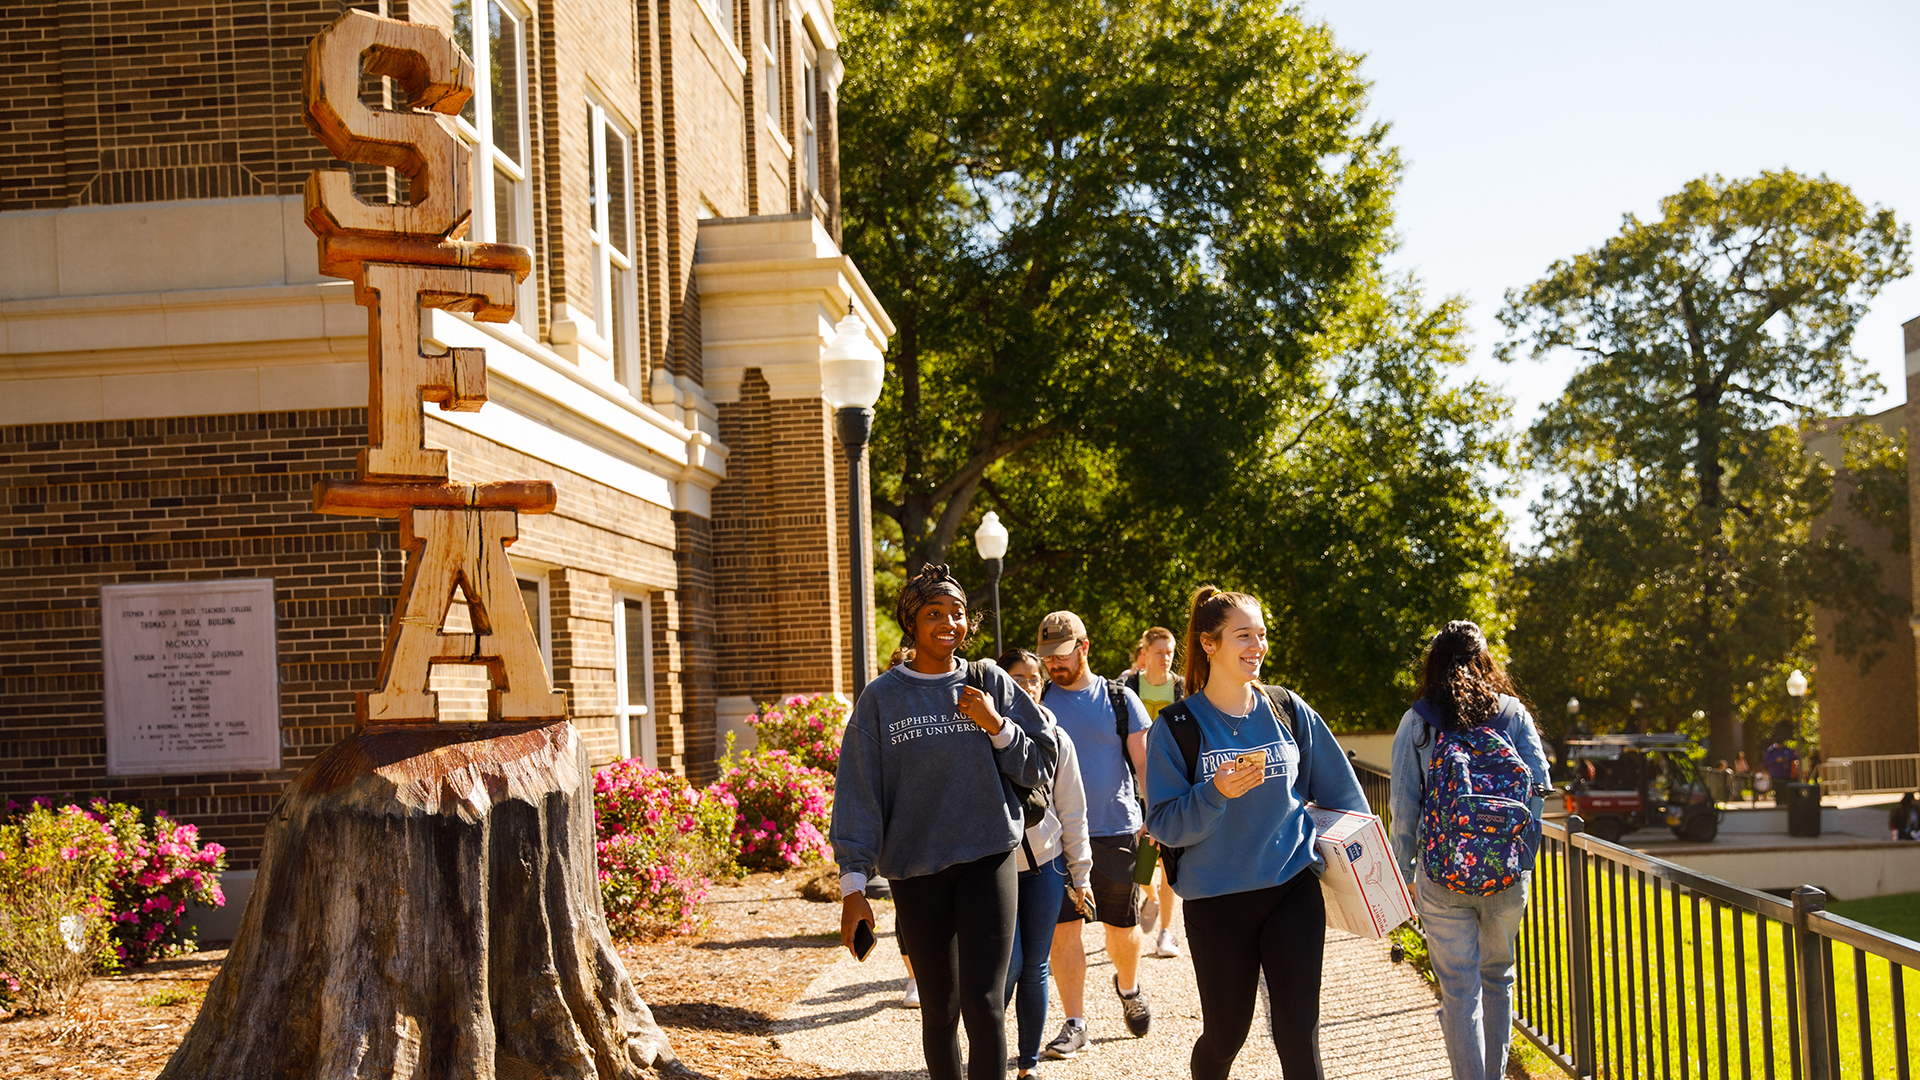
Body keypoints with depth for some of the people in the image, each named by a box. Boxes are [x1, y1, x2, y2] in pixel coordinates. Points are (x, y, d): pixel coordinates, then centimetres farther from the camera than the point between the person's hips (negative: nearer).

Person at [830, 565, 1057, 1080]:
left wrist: (997, 726, -11)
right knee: (939, 1011, 9)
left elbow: (1041, 765, 7)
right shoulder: (881, 698, 1)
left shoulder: (991, 685, 5)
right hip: (916, 872, 0)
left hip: (988, 858, 0)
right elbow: (858, 793, -2)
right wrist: (853, 886, -8)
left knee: (984, 1005, -11)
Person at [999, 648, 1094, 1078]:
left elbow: (1072, 811, 9)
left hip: (1045, 865, 2)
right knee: (1010, 963, -11)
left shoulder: (1057, 740, 4)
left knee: (1036, 968, 5)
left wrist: (1080, 873, 9)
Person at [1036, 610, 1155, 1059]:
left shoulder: (1119, 699, 2)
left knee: (1123, 926, 9)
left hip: (1117, 831, 0)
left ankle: (1129, 988, 38)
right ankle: (1075, 1023, 5)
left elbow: (1144, 764, 2)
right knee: (1063, 927, -4)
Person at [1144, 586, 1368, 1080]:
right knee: (1225, 1034, 7)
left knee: (1299, 1031, -2)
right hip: (1217, 900, -1)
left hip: (1294, 888, 2)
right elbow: (1165, 825, -9)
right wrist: (1216, 793, -25)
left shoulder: (1290, 712, 3)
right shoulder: (1177, 727, -5)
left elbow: (1340, 793, 13)